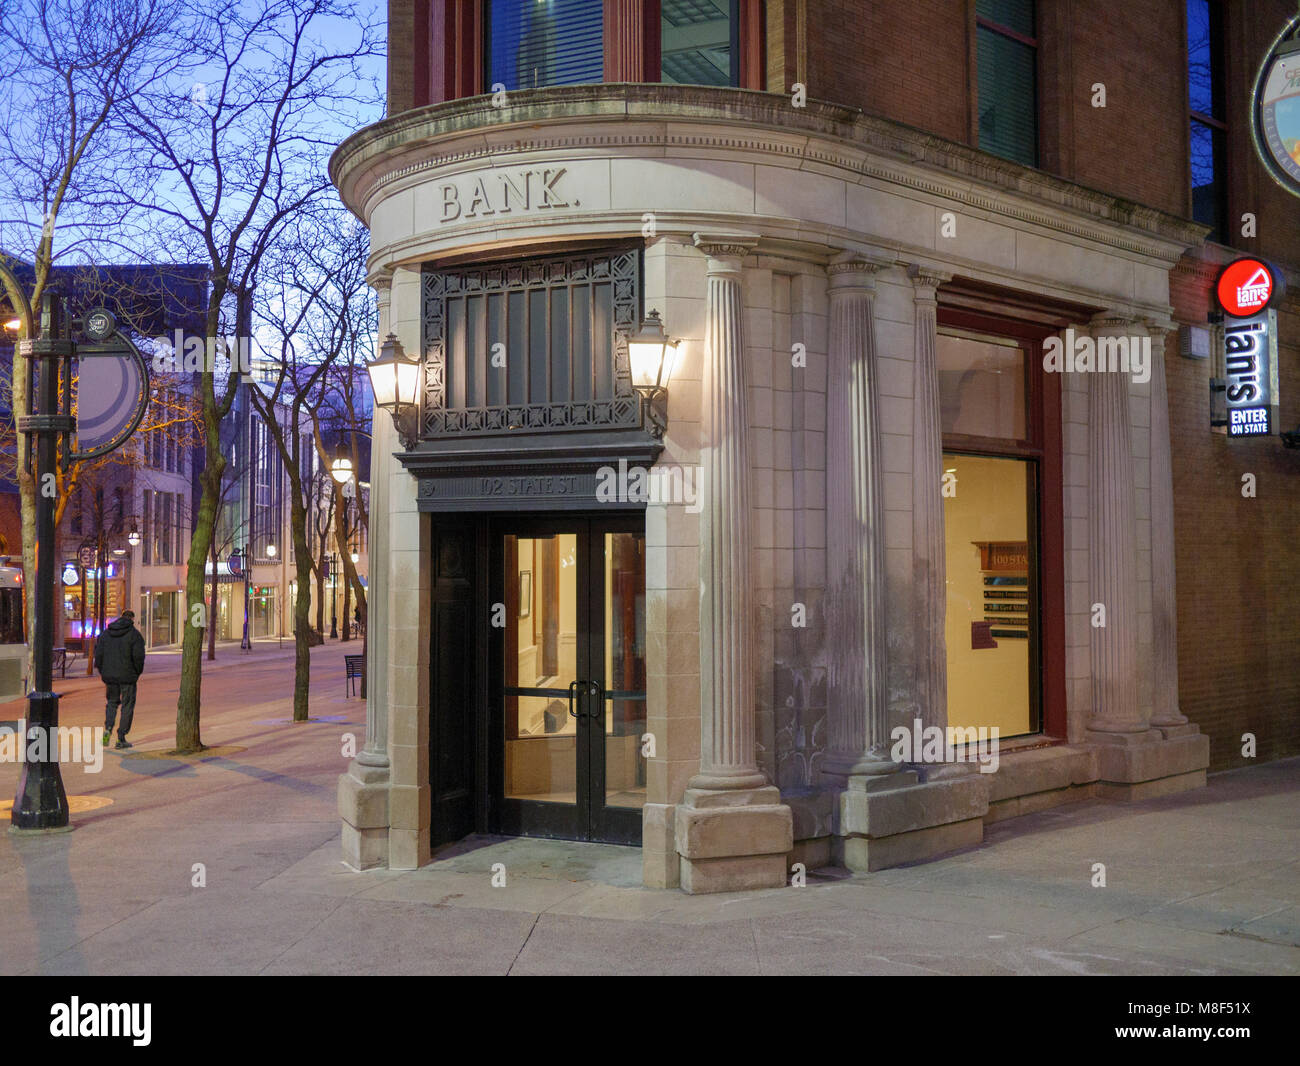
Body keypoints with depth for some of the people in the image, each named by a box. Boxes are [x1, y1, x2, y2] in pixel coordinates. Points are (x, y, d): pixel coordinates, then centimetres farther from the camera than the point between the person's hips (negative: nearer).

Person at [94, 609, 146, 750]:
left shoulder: (106, 633, 7)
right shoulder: (134, 634, -7)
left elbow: (98, 653, 5)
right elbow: (138, 655, -14)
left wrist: (102, 672, 13)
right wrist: (138, 672, 2)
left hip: (109, 675, 4)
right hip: (127, 676, -4)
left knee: (112, 702, 22)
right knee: (127, 706, 6)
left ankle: (108, 729, 1)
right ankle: (121, 739, 5)